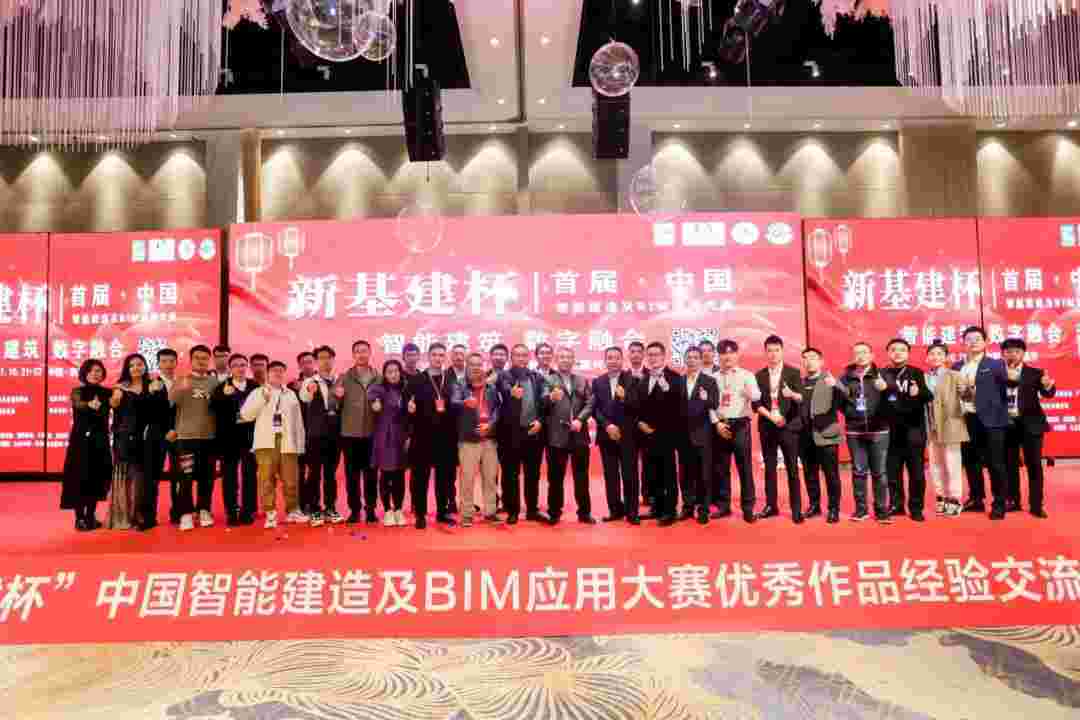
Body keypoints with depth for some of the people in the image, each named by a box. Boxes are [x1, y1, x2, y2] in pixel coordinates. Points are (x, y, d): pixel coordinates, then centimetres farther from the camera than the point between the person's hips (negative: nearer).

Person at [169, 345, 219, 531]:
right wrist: (181, 388, -37)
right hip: (186, 435, -2)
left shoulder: (214, 382, 9)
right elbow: (171, 399, -18)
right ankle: (186, 514, 3)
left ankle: (204, 511, 19)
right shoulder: (181, 380, 2)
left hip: (209, 436, 3)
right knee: (185, 476, -4)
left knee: (206, 476, 8)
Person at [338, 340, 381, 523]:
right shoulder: (344, 378, 4)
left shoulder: (379, 378, 4)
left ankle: (370, 509, 15)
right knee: (352, 474, 5)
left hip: (372, 433, 0)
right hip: (350, 433, 0)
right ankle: (355, 510, 14)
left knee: (371, 473, 6)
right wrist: (337, 396, -21)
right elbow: (334, 405, -1)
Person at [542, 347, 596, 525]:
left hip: (579, 435, 3)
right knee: (556, 476, 4)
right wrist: (551, 397, -37)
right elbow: (543, 401, -14)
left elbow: (590, 403, 5)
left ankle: (584, 512, 18)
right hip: (557, 435, -3)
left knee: (582, 476, 8)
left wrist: (580, 419, -12)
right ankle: (554, 513, 14)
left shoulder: (582, 381, 14)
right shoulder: (548, 380, 3)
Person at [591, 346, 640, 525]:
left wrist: (624, 398, -25)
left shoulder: (632, 379, 0)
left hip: (628, 435, -3)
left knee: (630, 474, -1)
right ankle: (615, 510, 16)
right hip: (606, 435, 3)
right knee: (610, 475, 7)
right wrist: (607, 425, -10)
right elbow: (595, 408, 3)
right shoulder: (598, 382, 9)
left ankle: (632, 512, 7)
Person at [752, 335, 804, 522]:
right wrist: (771, 416, -10)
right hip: (767, 426, 3)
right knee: (769, 468, 7)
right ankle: (771, 505, 16)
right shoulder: (759, 375, 8)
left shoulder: (793, 373, 2)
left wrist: (792, 394, -28)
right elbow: (755, 403, 3)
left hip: (789, 426, -2)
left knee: (792, 469, -2)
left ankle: (796, 509, 2)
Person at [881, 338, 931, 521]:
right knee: (892, 470, 5)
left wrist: (918, 393, -21)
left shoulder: (916, 373, 6)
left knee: (916, 470, 2)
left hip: (914, 429, -1)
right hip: (891, 430, 1)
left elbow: (928, 396, -2)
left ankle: (916, 508, 10)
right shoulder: (882, 374, 6)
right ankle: (895, 505, 18)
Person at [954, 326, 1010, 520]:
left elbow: (1006, 381, -10)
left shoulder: (995, 365, 1)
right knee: (970, 462, 11)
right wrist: (959, 390, -9)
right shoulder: (957, 367, 13)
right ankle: (976, 499, 25)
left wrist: (1012, 378, -30)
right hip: (966, 420, 4)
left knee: (995, 464, -1)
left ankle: (999, 505, 8)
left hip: (990, 420, -4)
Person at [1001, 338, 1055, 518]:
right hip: (1006, 425, 1)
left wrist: (1048, 386, -34)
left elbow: (1047, 394, -14)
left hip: (1030, 424, -1)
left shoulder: (1035, 373, 0)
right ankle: (1013, 501, 22)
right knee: (1010, 465, 10)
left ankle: (1036, 505, 10)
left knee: (1034, 465, 3)